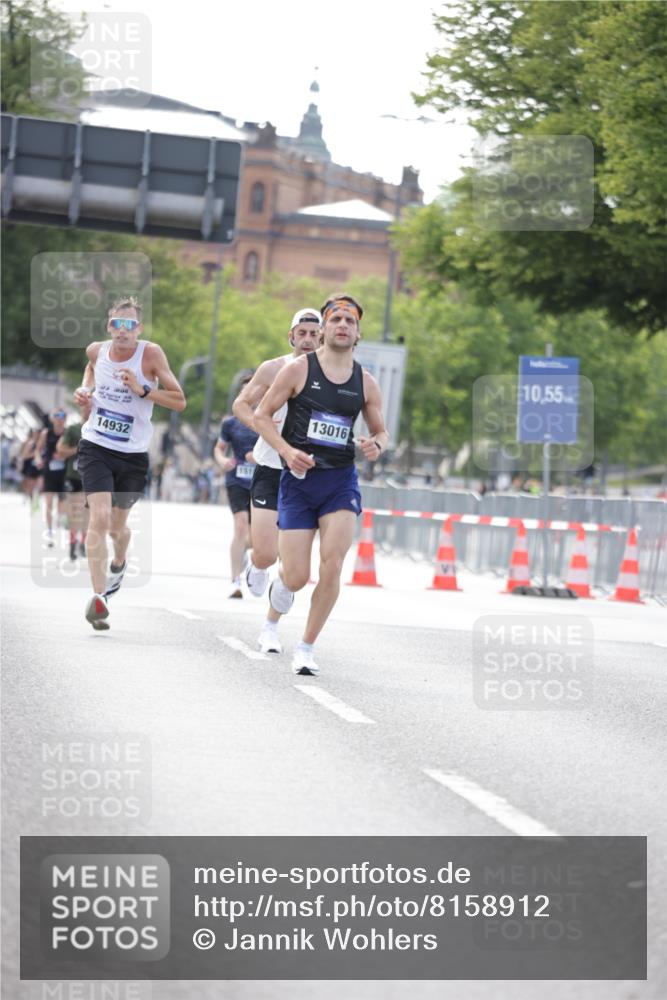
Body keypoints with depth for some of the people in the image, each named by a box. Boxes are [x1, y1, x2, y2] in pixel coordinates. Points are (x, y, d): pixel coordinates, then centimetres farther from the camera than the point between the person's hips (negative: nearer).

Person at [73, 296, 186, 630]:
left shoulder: (151, 354, -12)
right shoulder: (96, 351, -3)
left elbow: (179, 402, -13)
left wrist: (141, 390, -25)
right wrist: (85, 390, 5)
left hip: (133, 454, 0)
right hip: (96, 448, 0)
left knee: (117, 527, 16)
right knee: (100, 518, -19)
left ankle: (118, 565, 52)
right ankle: (98, 597, -23)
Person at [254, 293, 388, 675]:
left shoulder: (366, 382, 5)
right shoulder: (299, 369, -3)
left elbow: (381, 430, 17)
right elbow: (262, 414, 1)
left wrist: (377, 445, -7)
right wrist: (287, 450, -14)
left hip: (341, 481, 2)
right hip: (299, 479, -1)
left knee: (332, 567, -15)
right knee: (297, 577, -5)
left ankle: (307, 647, 1)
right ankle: (281, 581, 35)